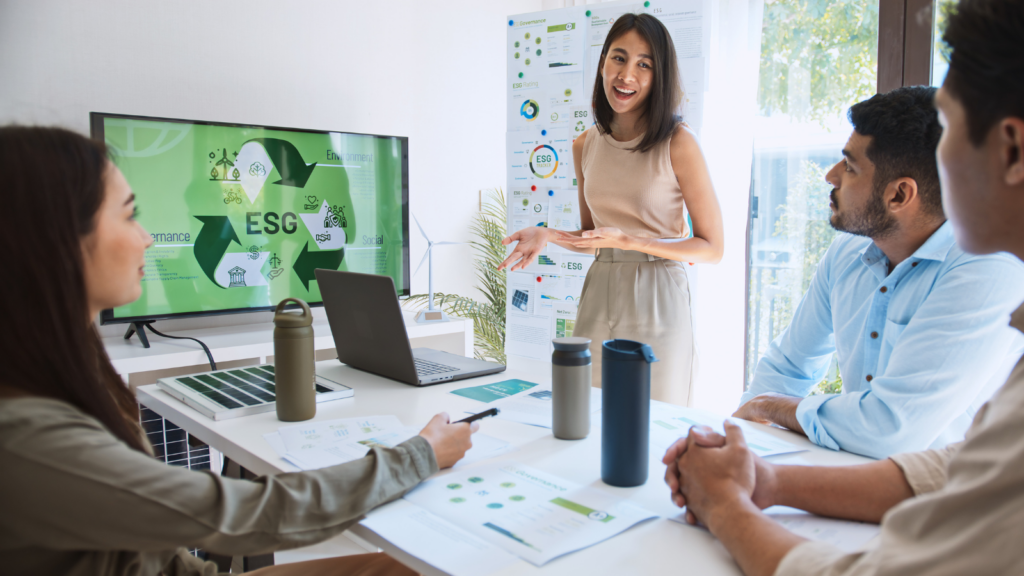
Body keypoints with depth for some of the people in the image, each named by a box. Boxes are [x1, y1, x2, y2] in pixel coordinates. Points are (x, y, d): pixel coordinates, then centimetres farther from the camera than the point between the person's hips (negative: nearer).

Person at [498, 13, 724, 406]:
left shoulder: (677, 144, -10)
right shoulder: (585, 146, 7)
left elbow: (712, 248, -8)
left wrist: (628, 240, -18)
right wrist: (547, 236, -2)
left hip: (657, 300, -4)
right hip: (598, 297, 5)